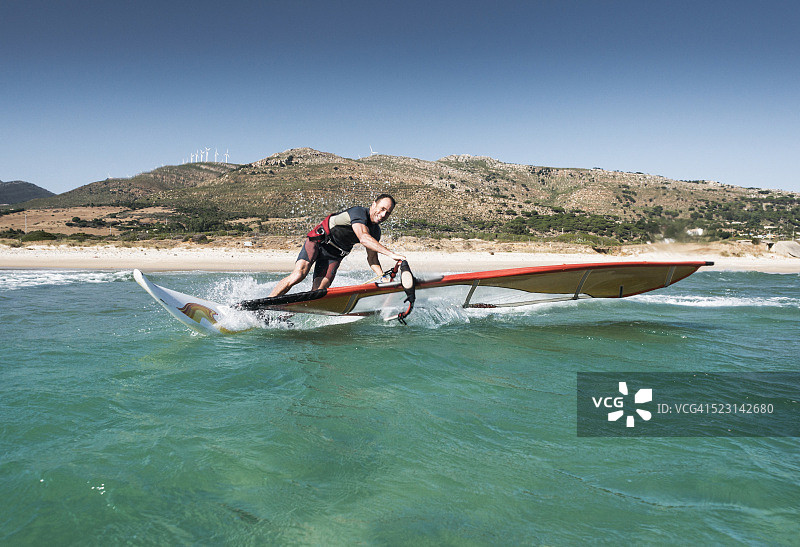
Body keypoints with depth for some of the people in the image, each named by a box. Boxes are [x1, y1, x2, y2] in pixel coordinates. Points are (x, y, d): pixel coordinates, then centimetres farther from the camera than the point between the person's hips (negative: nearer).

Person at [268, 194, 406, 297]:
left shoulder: (375, 231, 2)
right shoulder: (359, 212, -23)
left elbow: (372, 258, 5)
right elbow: (363, 238, -39)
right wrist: (390, 253, -45)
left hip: (335, 255, 7)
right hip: (317, 241, -7)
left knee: (318, 292, -11)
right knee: (299, 275, -25)